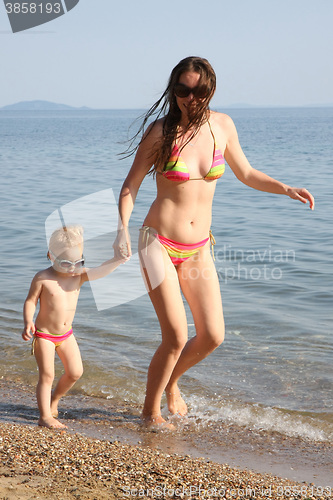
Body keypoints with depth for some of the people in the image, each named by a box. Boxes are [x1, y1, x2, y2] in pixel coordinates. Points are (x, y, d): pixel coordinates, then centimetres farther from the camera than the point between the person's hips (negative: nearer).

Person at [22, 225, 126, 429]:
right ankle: (45, 416, 4)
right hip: (44, 334, -5)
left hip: (66, 334, 5)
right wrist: (28, 322, -25)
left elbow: (100, 271, -23)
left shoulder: (79, 276, -7)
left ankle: (54, 399, 33)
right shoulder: (43, 278, -15)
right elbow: (30, 301, -9)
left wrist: (117, 260, -41)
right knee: (47, 374, -6)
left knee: (75, 372, 7)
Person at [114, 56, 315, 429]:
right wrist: (122, 228, -19)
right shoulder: (161, 131, -8)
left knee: (212, 337, 3)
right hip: (159, 245, -4)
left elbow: (246, 174, 16)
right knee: (176, 337, -8)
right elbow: (130, 185, -4)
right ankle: (150, 410, 16)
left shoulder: (222, 126, 3)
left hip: (198, 249, 4)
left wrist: (285, 188, 2)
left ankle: (171, 381, 34)